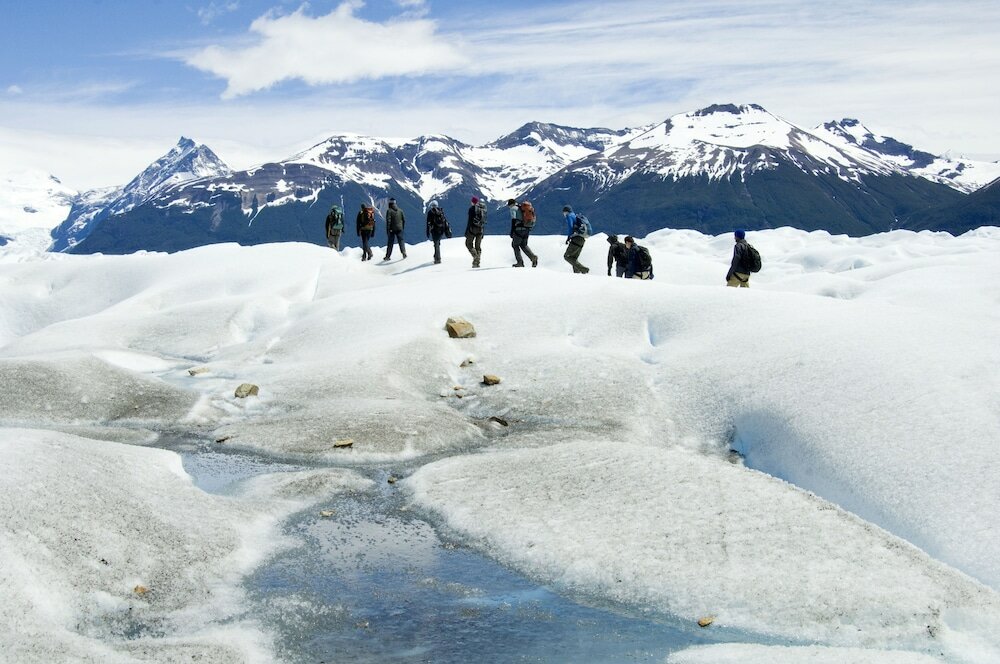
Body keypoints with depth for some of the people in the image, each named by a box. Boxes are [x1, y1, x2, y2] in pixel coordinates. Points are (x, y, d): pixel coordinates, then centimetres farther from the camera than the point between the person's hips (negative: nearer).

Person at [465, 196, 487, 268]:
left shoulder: (472, 208, -9)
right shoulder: (483, 209, 7)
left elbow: (470, 220, -12)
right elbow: (484, 221, 10)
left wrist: (466, 231, -9)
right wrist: (483, 231, 17)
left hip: (473, 228, -5)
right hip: (481, 229, 5)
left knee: (468, 243, 8)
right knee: (478, 246, 11)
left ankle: (475, 256, -13)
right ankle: (477, 262, 8)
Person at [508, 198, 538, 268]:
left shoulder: (513, 208, -1)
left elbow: (513, 220, -12)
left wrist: (512, 231, -13)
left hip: (519, 229, -7)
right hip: (527, 230, 7)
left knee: (515, 244, 8)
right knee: (524, 245, 20)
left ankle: (520, 262, 0)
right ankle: (533, 257, -2)